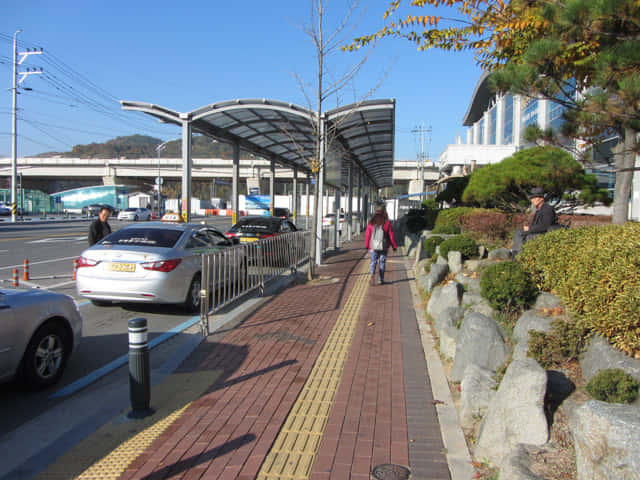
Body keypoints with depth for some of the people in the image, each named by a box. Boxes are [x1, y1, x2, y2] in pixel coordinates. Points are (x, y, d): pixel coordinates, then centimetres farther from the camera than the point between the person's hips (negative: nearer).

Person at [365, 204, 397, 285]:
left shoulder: (371, 222, -2)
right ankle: (381, 279, 15)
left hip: (373, 246, 1)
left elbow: (367, 235, -1)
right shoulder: (387, 223, -6)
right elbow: (391, 236, -3)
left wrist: (367, 245, 9)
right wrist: (394, 246, 6)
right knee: (382, 262, 11)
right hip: (383, 247, -1)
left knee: (373, 262, 7)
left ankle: (372, 275, -18)